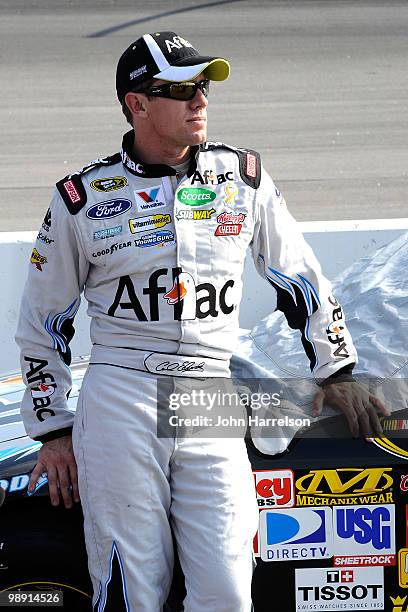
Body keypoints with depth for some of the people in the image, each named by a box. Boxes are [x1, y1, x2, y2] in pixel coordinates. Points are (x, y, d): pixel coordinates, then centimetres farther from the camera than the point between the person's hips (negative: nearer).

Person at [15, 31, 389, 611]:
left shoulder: (243, 177, 10)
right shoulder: (84, 198, 4)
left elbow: (302, 279, 21)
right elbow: (44, 320, 11)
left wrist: (336, 370, 20)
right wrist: (52, 430, 9)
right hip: (118, 402, -2)